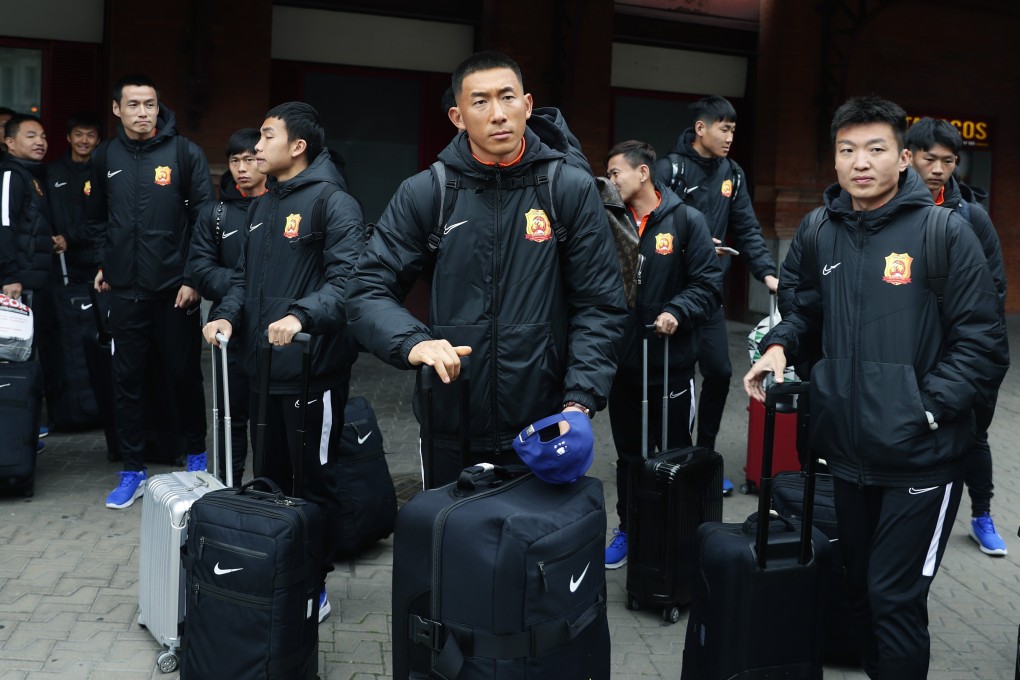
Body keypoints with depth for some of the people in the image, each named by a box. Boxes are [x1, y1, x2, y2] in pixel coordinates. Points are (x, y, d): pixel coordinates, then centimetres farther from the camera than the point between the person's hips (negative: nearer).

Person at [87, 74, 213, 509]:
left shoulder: (184, 152, -5)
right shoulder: (105, 157, 6)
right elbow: (96, 216, 19)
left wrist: (194, 277, -8)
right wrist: (105, 263, 11)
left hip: (175, 288, -3)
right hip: (124, 290, 3)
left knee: (184, 374, 7)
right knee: (127, 379, 6)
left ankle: (196, 454, 27)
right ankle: (132, 471, 17)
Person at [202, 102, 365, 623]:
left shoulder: (334, 203, -10)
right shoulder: (262, 207, 16)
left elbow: (348, 279, -22)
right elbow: (244, 275, 18)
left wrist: (301, 315, -36)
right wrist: (227, 315, -1)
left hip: (311, 369, -8)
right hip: (260, 364, 8)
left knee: (314, 483, 4)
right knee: (268, 477, 18)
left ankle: (314, 585, 18)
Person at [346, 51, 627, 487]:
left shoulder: (572, 190, -2)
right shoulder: (423, 194, -1)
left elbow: (599, 306, -2)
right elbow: (369, 290, -3)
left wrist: (581, 401, -14)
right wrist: (413, 342, -23)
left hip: (546, 431, 0)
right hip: (451, 432, 1)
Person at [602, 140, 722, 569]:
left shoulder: (685, 220, -5)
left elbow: (709, 283, -7)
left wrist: (677, 312, -23)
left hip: (671, 361, -3)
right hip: (623, 360, 3)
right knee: (629, 454, 16)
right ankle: (628, 530, 31)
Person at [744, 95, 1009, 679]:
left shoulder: (945, 232, -11)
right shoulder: (819, 233, 5)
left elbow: (983, 345, -11)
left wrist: (926, 407, -18)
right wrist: (779, 345, -1)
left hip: (921, 458, -5)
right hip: (846, 451, 5)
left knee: (895, 601, 0)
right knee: (860, 588, 19)